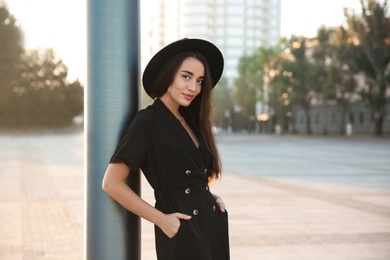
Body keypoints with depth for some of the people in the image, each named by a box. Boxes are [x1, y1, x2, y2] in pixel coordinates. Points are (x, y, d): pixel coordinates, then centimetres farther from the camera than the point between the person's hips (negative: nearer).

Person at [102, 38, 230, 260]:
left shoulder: (189, 121, 11)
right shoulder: (147, 121, -11)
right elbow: (112, 183, -14)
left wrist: (211, 197, 4)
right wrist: (161, 219, -14)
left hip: (212, 226, 7)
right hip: (181, 233, -7)